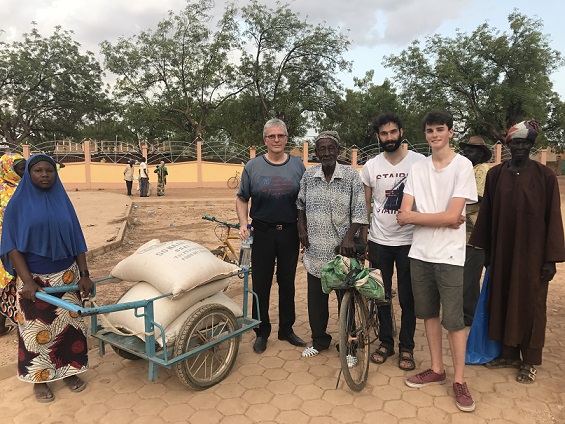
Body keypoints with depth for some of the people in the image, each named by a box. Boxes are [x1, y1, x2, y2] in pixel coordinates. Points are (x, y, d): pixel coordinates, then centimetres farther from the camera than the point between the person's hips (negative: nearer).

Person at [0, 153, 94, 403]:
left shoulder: (63, 201, 4)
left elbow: (76, 240, 5)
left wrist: (84, 274, -2)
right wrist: (27, 280, -18)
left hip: (67, 276, 3)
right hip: (34, 279, -2)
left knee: (69, 324, 10)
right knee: (38, 330, 8)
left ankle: (69, 370, 28)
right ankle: (39, 378, 26)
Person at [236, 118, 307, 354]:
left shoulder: (297, 165, 4)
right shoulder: (253, 166, 2)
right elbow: (242, 199, 6)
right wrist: (243, 224, -8)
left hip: (290, 233, 1)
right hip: (262, 232, -1)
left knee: (287, 283, 12)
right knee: (261, 284, 6)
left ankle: (286, 329, 28)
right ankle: (262, 332, 22)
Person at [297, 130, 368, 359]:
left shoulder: (351, 176, -6)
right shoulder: (308, 176, 3)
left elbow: (359, 211, -7)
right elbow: (300, 204, 17)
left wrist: (349, 237, -17)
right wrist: (301, 227, 6)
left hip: (342, 249, -3)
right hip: (316, 250, 3)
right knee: (316, 299, 13)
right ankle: (319, 340, 34)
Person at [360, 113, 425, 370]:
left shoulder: (419, 162, -5)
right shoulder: (371, 166, 3)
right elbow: (365, 206, 8)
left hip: (409, 241, -2)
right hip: (379, 241, 2)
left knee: (407, 298, 7)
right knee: (382, 295, 12)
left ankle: (406, 347, 24)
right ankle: (385, 342, 29)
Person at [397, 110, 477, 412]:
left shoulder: (463, 166, -7)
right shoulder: (417, 168, 6)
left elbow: (452, 216, -16)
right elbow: (403, 216, -2)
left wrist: (414, 216, -8)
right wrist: (440, 219, -11)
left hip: (449, 256, -4)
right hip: (419, 253, 5)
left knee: (453, 319, 2)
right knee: (429, 313, 15)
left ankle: (459, 380, 19)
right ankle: (436, 369, 31)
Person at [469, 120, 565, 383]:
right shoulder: (495, 174, 4)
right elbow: (486, 214, 6)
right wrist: (481, 249, 6)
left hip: (532, 253, -3)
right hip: (501, 252, 3)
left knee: (530, 304, 7)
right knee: (502, 300, 10)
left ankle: (529, 361, 22)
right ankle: (509, 353, 27)